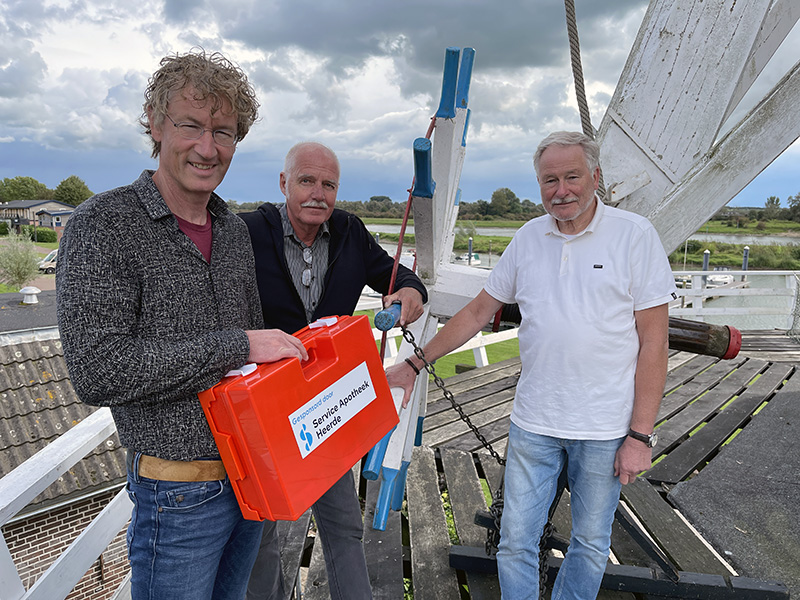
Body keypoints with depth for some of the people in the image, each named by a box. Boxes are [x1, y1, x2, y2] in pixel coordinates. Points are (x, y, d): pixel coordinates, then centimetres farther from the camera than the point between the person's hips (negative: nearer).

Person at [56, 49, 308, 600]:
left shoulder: (235, 230, 7)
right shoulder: (103, 225, -14)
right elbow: (98, 372, -24)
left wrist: (288, 347, -1)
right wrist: (238, 347, -24)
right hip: (180, 490, -6)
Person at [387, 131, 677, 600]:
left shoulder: (635, 235, -7)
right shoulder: (528, 238, 4)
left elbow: (653, 341, -8)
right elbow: (478, 312, 10)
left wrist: (640, 435, -10)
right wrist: (415, 364, 8)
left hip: (605, 427, -2)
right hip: (533, 422, 3)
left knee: (591, 544, 15)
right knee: (516, 542, 9)